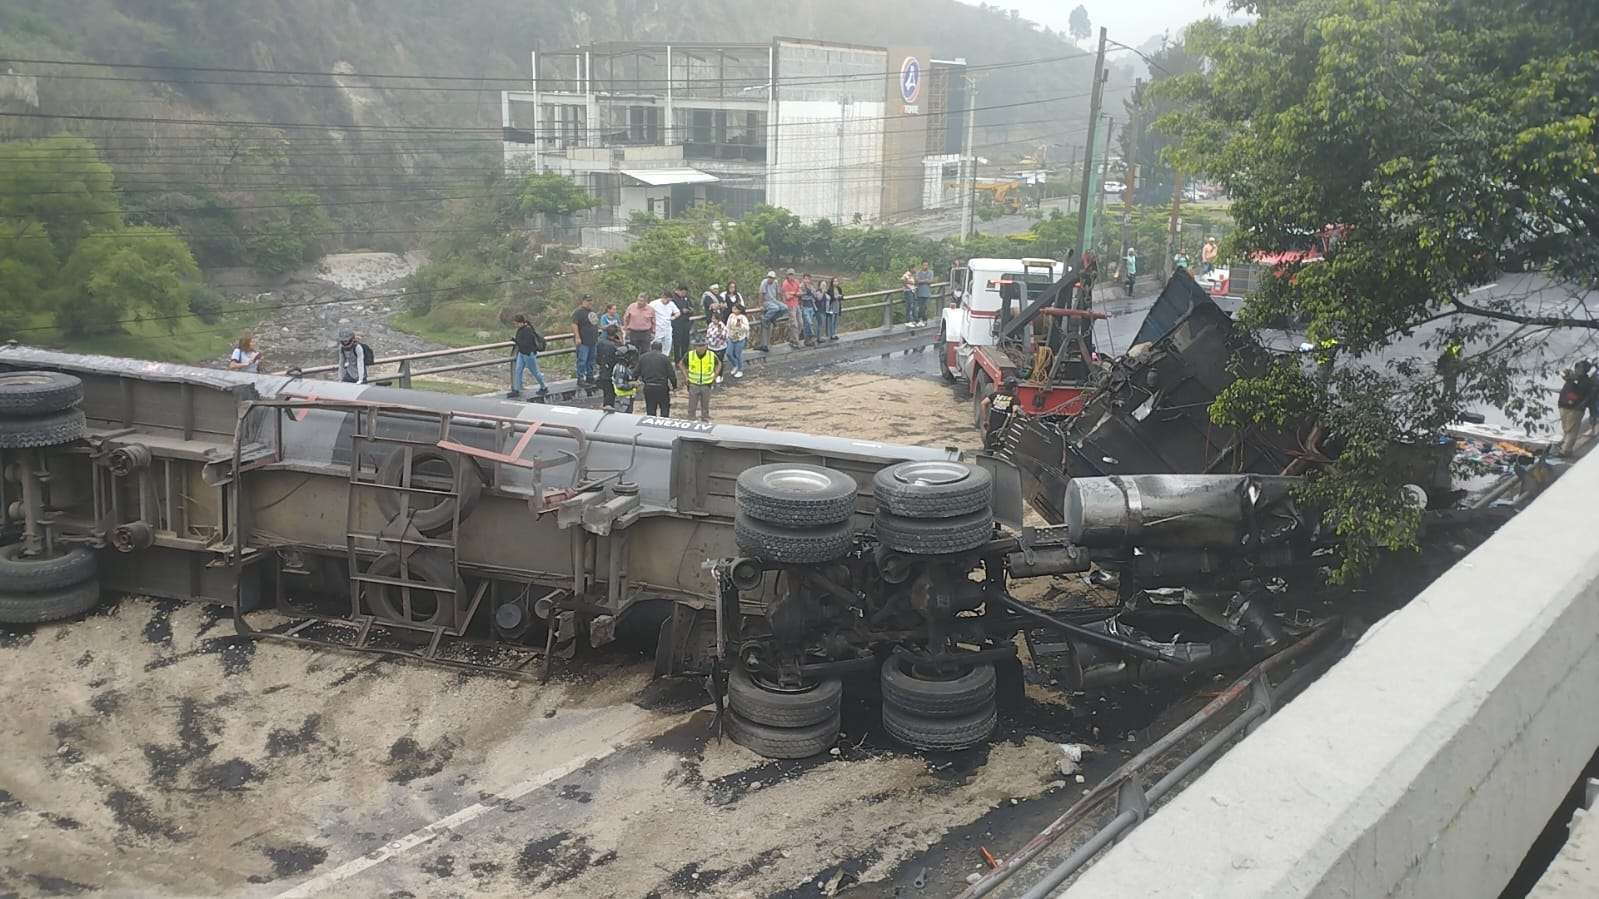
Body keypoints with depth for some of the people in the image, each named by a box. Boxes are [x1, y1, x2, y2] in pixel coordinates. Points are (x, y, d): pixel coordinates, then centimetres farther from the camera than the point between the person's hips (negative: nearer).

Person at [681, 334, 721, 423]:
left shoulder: (712, 355, -10)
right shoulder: (690, 355, -11)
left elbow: (719, 364, 10)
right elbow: (682, 364, 7)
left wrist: (715, 376, 3)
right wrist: (686, 377, 1)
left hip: (706, 385, 1)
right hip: (693, 385, -1)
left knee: (705, 407, 13)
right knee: (692, 407, 4)